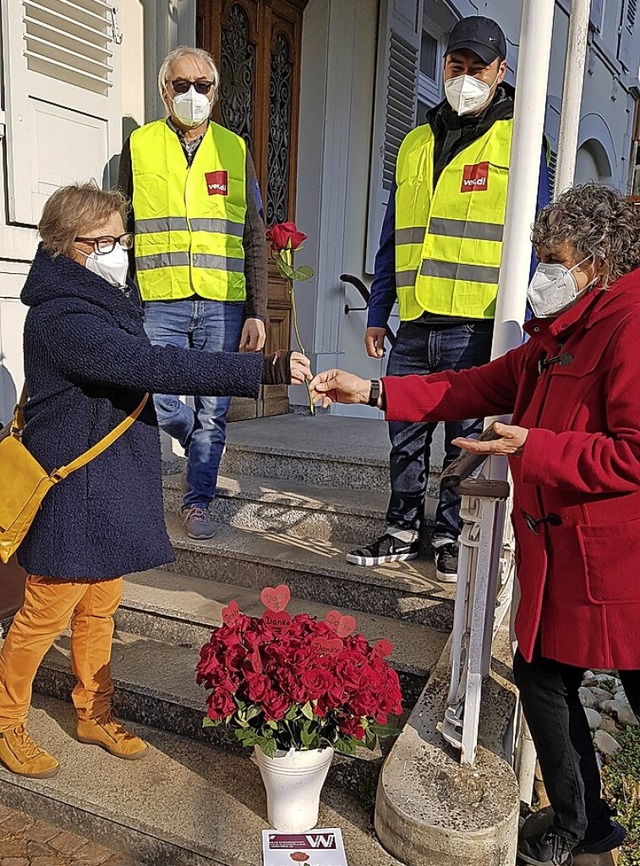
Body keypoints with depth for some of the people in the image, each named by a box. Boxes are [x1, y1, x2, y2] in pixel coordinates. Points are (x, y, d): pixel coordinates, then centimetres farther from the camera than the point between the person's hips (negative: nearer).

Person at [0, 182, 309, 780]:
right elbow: (153, 366, -34)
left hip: (112, 491, 9)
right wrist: (264, 370, -36)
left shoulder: (107, 300, 9)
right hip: (71, 493, -9)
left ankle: (94, 715, 37)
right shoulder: (60, 316, -23)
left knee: (100, 607, 19)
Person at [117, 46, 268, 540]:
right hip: (158, 301, 0)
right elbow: (122, 230, 11)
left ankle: (199, 502, 18)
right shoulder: (139, 146, 10)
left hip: (222, 303, 0)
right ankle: (202, 443, 29)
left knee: (213, 409, 3)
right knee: (155, 399, -3)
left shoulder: (235, 149, 10)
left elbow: (254, 240, 8)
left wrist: (257, 313, -1)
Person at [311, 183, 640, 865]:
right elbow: (473, 388, 10)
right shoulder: (557, 335, 13)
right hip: (558, 555, 9)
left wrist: (534, 447, -22)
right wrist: (370, 392, 4)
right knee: (542, 677, 17)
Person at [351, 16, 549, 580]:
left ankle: (453, 538, 21)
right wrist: (377, 314, 13)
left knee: (467, 438, 5)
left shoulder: (517, 140, 3)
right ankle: (403, 532, 25)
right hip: (415, 324, 5)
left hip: (478, 327, -4)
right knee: (405, 434, 9)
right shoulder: (416, 144, 17)